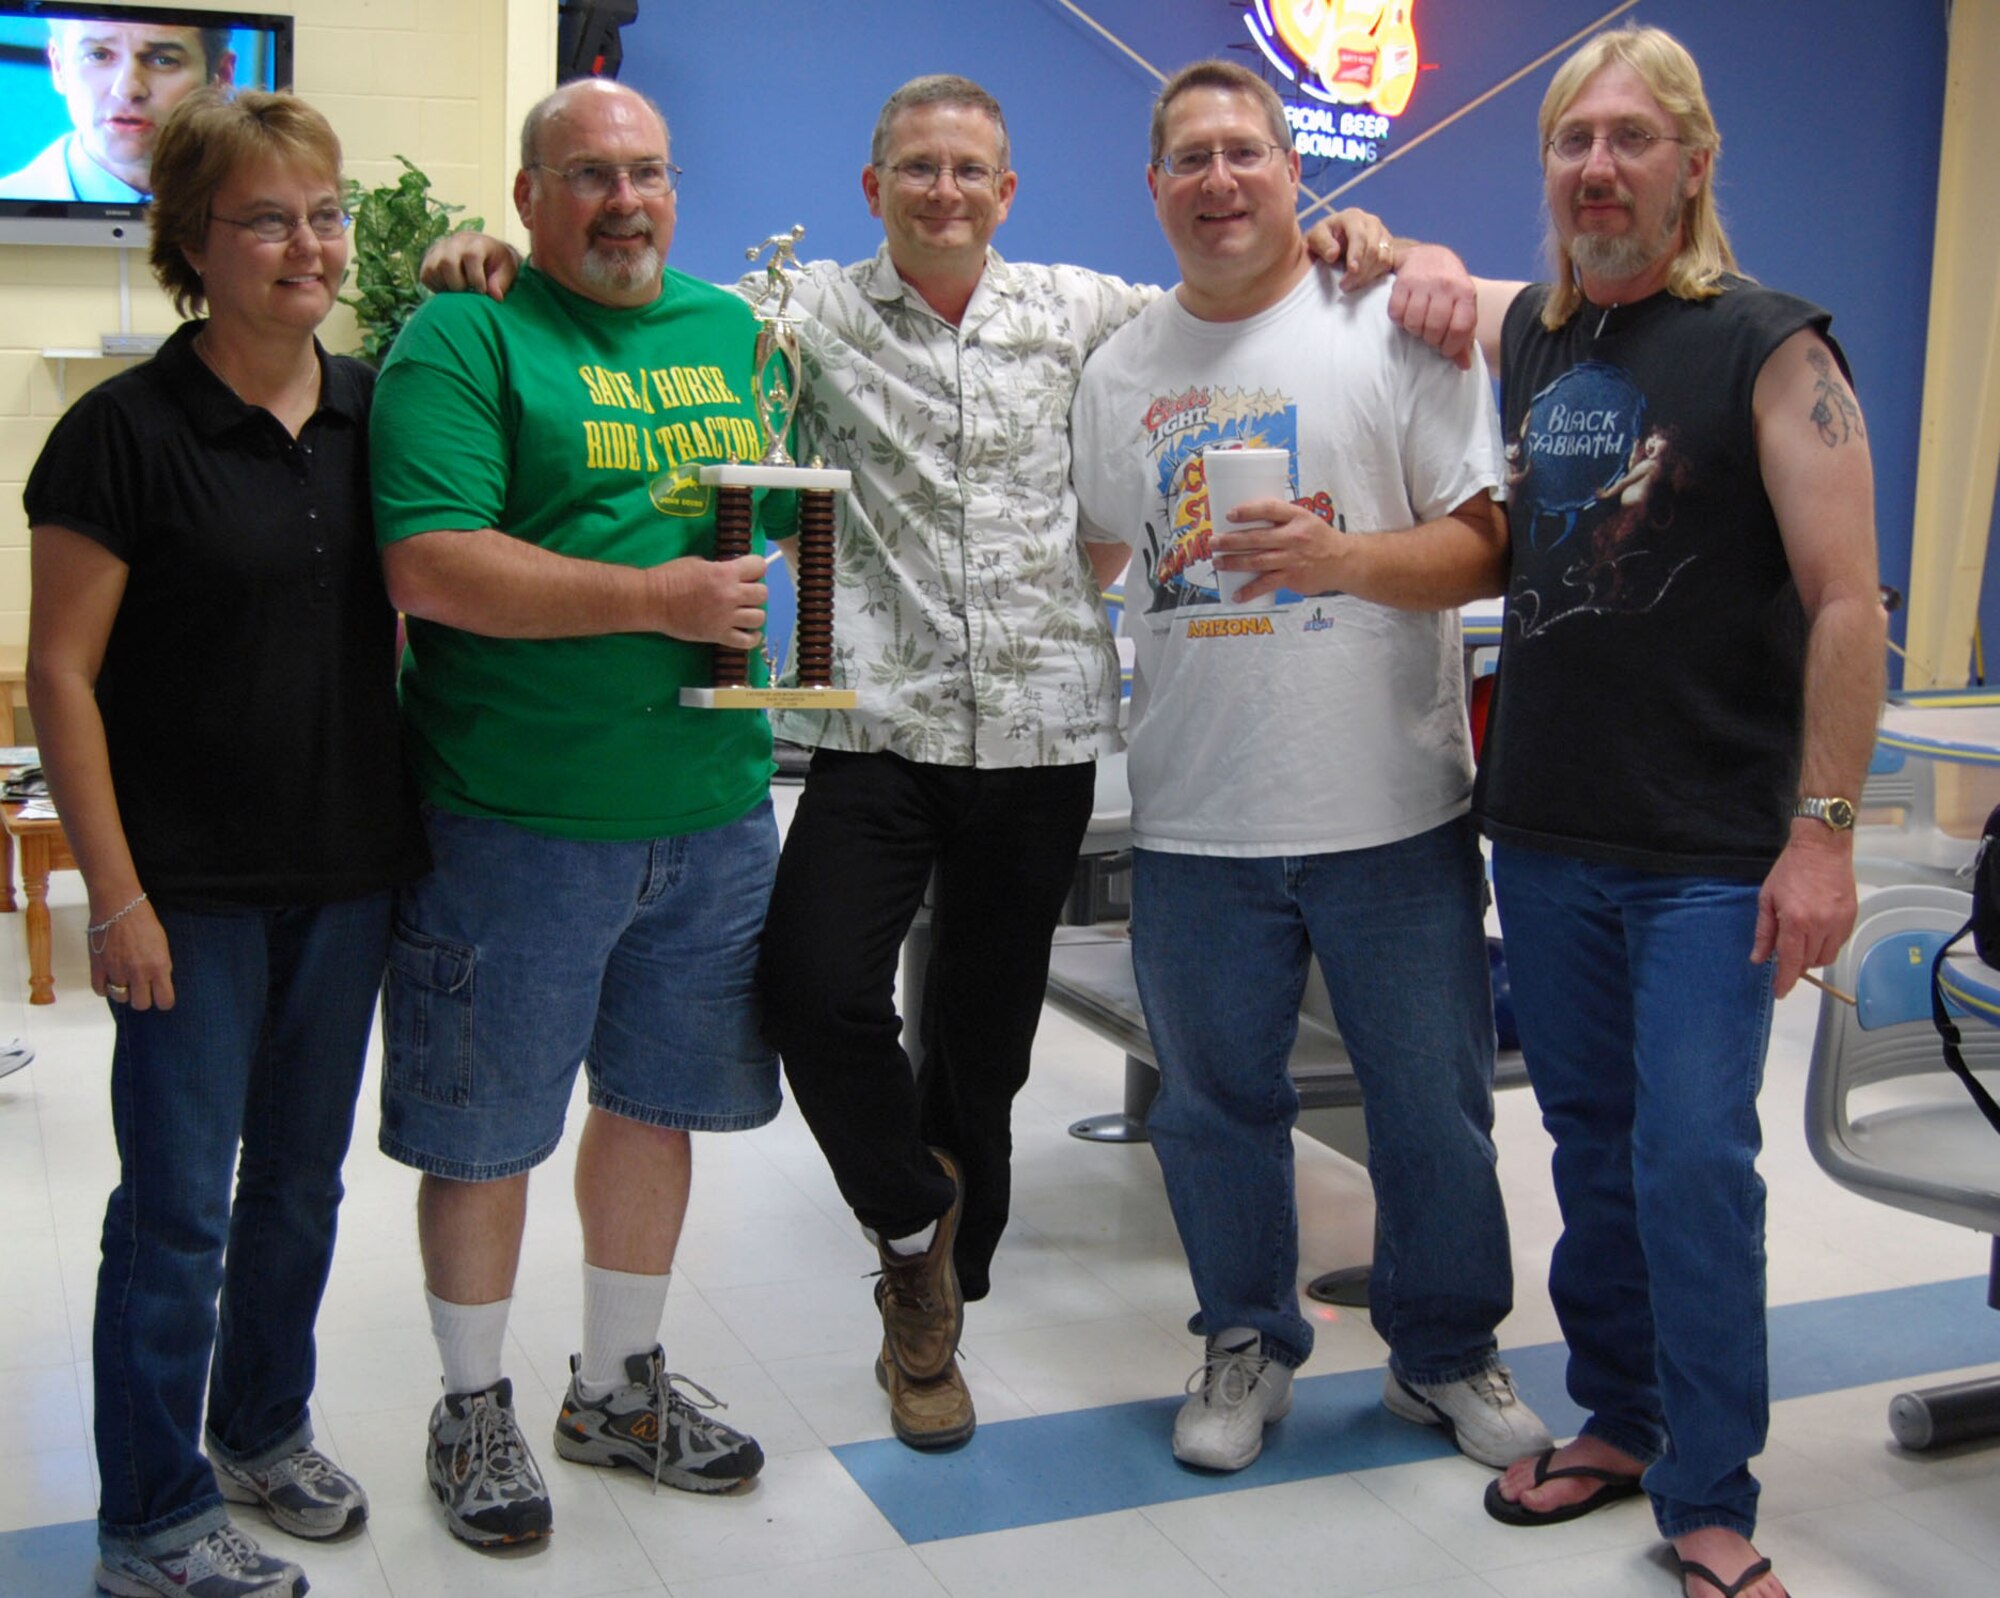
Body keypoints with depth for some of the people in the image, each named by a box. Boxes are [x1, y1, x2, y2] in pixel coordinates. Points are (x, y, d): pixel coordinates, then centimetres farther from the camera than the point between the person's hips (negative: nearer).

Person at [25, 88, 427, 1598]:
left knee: (302, 1176, 18)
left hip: (350, 872, 5)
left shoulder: (374, 408, 5)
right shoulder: (125, 430, -11)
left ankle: (266, 1427, 38)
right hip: (195, 885, -5)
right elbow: (62, 672, -10)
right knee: (178, 1203, 3)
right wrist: (116, 893, -14)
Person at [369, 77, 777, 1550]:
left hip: (713, 807, 6)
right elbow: (428, 563, -19)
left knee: (660, 1099, 17)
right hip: (514, 818, -6)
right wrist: (659, 599, -22)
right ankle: (477, 1407, 28)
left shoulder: (736, 329, 13)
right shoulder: (466, 338, -7)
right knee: (484, 1129, 7)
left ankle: (621, 1384, 36)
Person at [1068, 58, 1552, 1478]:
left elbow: (1490, 547, -6)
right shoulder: (1120, 373, 9)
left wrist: (1343, 559, -20)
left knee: (1435, 1106, 8)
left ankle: (1447, 1353, 30)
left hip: (1394, 812, -2)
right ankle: (1250, 1344, 35)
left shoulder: (1388, 326, -2)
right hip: (1196, 822, 3)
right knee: (1216, 1102, 14)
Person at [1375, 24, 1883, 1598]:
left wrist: (1823, 829, -16)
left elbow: (1846, 602, -10)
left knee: (1695, 1162, -6)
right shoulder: (1520, 333, 10)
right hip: (1543, 835, 5)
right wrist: (1420, 266, 7)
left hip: (1712, 858, -5)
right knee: (1593, 1141, 14)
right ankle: (1616, 1423, 29)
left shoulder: (1771, 349, -6)